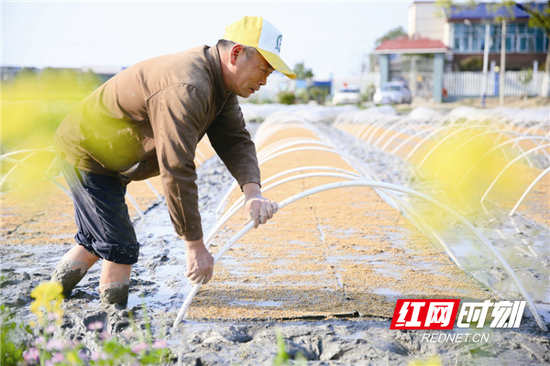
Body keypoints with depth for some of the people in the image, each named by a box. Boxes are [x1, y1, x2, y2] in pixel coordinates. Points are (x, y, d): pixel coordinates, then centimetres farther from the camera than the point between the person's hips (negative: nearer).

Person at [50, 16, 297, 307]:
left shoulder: (220, 85, -2)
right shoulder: (186, 88, -35)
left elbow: (235, 141, -4)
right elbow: (176, 171, -36)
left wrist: (252, 192, -24)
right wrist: (195, 245, -31)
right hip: (85, 154, -10)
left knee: (96, 242, 22)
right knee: (121, 250, -9)